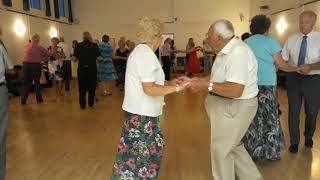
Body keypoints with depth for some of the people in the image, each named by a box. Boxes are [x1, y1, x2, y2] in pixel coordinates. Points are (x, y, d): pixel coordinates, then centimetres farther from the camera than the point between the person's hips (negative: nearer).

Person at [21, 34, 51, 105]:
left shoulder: (26, 47, 7)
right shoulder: (38, 47, -5)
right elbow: (49, 54, -2)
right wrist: (43, 59, 13)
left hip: (26, 64, 4)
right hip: (35, 65, -3)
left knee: (26, 83, 10)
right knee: (37, 82, 9)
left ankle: (23, 99, 12)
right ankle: (39, 99, 17)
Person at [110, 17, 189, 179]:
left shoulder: (139, 51, 14)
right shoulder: (147, 54, -20)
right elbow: (149, 89, -25)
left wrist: (168, 83, 11)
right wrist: (176, 88, -20)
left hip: (138, 110, 10)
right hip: (142, 113, -10)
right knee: (143, 152, 5)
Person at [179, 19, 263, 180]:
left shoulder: (238, 53, -25)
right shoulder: (226, 51, 8)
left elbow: (235, 90, -33)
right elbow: (217, 77, 12)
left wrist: (206, 85, -27)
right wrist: (193, 80, 2)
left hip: (235, 107, -10)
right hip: (227, 105, 10)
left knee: (221, 149, 6)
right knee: (232, 146, 23)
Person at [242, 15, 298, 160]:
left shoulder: (245, 43, 10)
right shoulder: (270, 41, -3)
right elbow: (281, 65, -4)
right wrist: (297, 69, 10)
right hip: (267, 84, -4)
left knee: (252, 117, 11)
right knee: (269, 117, 7)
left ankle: (252, 149, 19)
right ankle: (270, 151, 15)